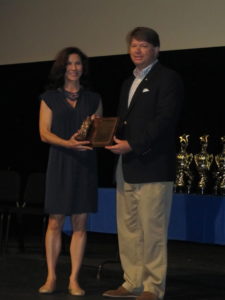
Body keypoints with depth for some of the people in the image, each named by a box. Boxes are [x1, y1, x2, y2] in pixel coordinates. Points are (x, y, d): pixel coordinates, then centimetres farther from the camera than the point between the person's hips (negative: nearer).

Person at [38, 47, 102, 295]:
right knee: (55, 222, -1)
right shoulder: (50, 98, 7)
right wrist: (67, 143, -17)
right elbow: (44, 133, -1)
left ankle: (74, 279, 4)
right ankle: (51, 277, 7)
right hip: (60, 162, -1)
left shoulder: (93, 99, 13)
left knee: (80, 224, 0)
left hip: (85, 163, 2)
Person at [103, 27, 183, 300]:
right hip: (127, 167, 8)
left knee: (152, 230, -4)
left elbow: (165, 120, -15)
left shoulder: (167, 79, -5)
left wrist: (132, 144, -18)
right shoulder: (129, 83, 22)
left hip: (152, 167, -8)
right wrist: (113, 138, 4)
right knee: (128, 229, 10)